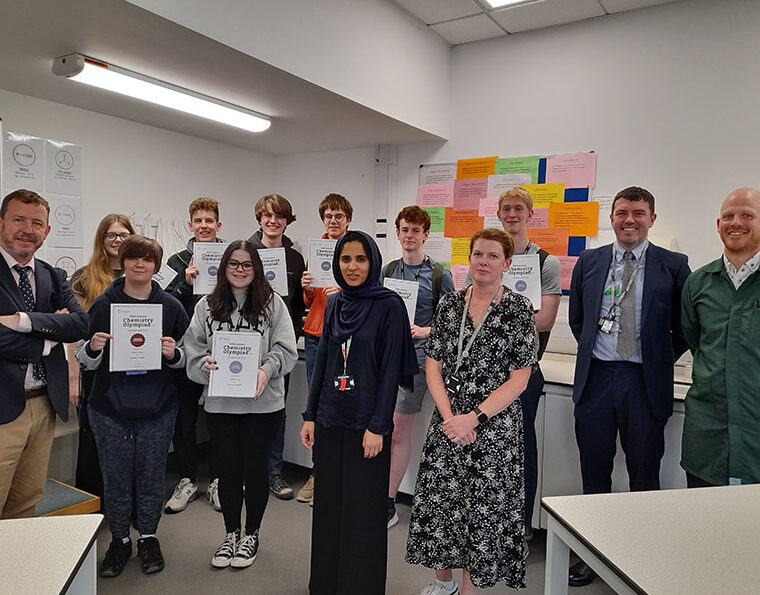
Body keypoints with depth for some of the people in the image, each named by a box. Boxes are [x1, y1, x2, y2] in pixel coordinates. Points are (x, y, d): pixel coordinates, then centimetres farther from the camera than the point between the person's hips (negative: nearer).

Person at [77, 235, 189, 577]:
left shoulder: (171, 307, 0)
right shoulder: (103, 305, 0)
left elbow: (186, 358, 6)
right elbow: (85, 361, 5)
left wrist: (173, 353, -16)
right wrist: (94, 347, -17)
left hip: (158, 411, 0)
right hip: (110, 411, 0)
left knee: (151, 477, 10)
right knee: (115, 478, 10)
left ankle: (148, 537, 30)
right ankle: (119, 539, 31)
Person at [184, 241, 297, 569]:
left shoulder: (272, 303, -1)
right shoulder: (207, 305, 6)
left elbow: (285, 349, -6)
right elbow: (193, 349, 5)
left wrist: (266, 370, -22)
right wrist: (205, 364, -15)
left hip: (262, 403, -2)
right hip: (219, 403, 2)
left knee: (255, 468, 10)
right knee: (228, 469, 13)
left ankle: (251, 534, 31)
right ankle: (231, 533, 34)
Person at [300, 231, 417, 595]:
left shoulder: (389, 305, -9)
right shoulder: (334, 304, 8)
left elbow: (391, 369, -12)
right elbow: (322, 361, 11)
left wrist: (378, 427, -15)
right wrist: (310, 415, 8)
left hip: (366, 422, -5)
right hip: (330, 419, 5)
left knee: (363, 509, 6)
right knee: (328, 503, 14)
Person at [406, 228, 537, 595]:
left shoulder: (518, 309, -7)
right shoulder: (449, 304, 4)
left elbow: (519, 378, -10)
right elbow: (433, 365, 4)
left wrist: (474, 418, -16)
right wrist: (448, 415, -9)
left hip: (495, 425, -3)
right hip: (446, 421, 4)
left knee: (484, 508, 5)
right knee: (436, 499, 10)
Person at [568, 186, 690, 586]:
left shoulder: (673, 266, -1)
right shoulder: (589, 262, 6)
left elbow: (684, 327, 4)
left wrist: (661, 361, 2)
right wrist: (593, 351, 10)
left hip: (645, 382, -2)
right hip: (596, 377, 2)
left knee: (644, 474, 10)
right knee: (594, 473, 12)